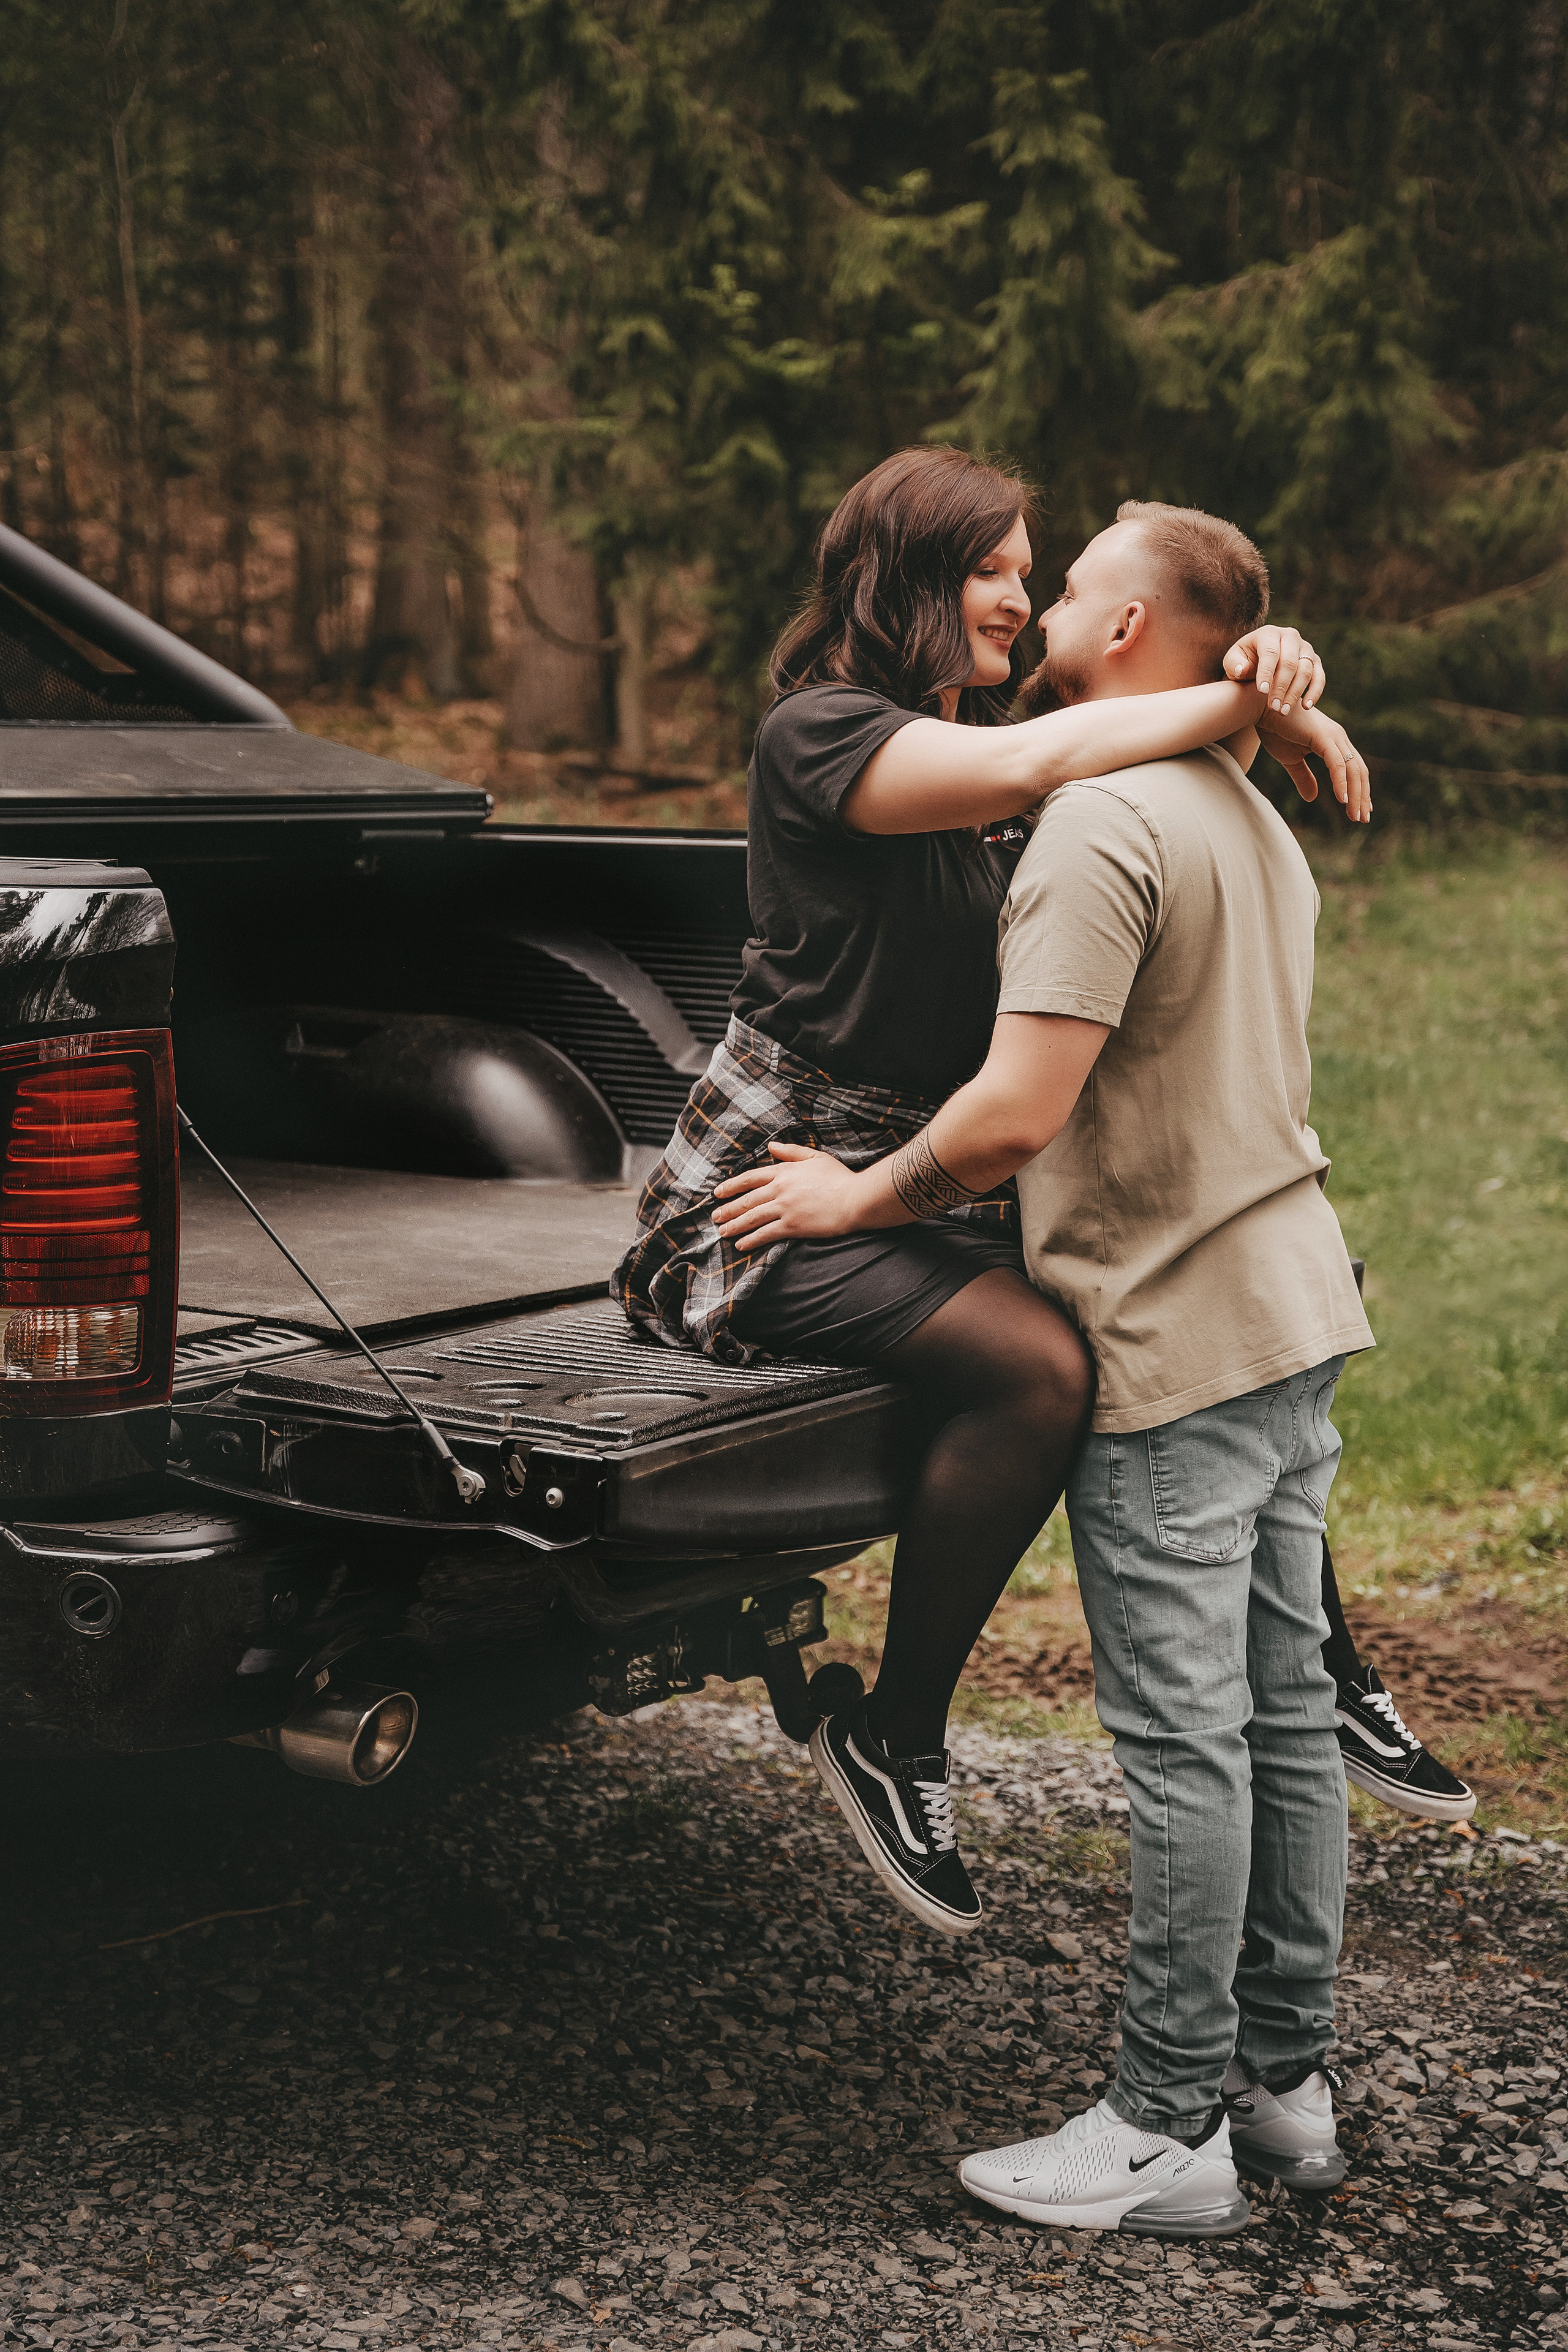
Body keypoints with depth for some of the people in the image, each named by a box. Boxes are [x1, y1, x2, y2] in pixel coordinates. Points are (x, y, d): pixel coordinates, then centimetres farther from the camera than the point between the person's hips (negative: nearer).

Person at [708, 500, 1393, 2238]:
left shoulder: (1104, 823, -17)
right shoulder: (1254, 820, 15)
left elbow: (1018, 1112, -23)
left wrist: (857, 1199, -8)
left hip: (1173, 1342, -9)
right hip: (1297, 1310, 10)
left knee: (1182, 1738, -3)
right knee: (1279, 1712, 13)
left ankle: (1167, 2131, 6)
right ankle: (1285, 2086, 23)